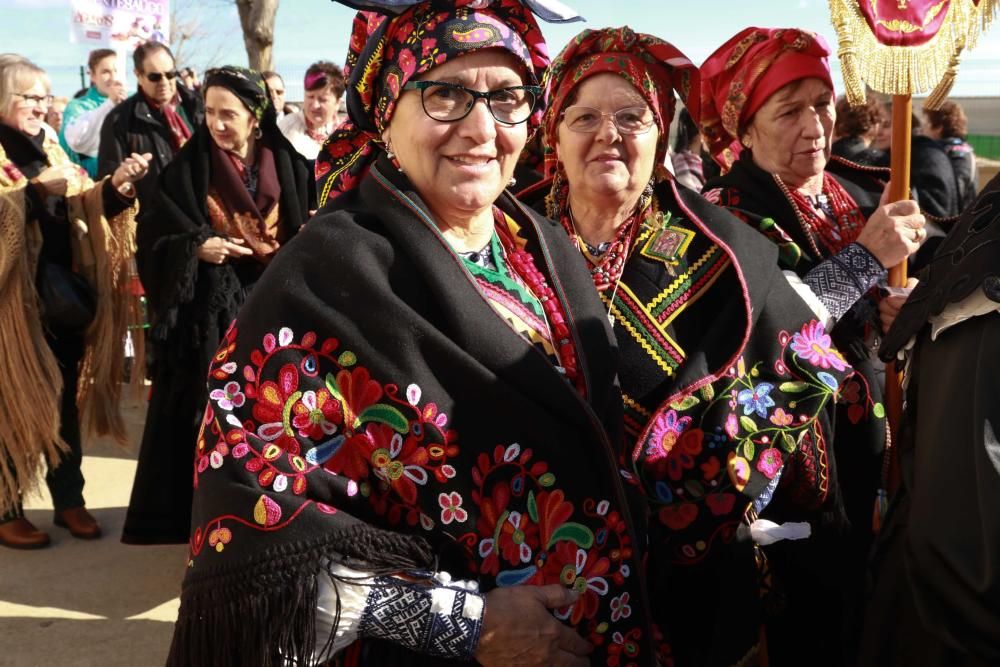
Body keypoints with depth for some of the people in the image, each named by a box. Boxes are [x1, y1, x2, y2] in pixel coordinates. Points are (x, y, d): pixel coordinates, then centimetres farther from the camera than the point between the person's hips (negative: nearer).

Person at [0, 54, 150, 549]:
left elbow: (83, 204, 7)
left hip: (64, 295, 6)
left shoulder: (46, 147, 12)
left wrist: (118, 184, -10)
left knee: (66, 398, 11)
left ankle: (68, 499, 23)